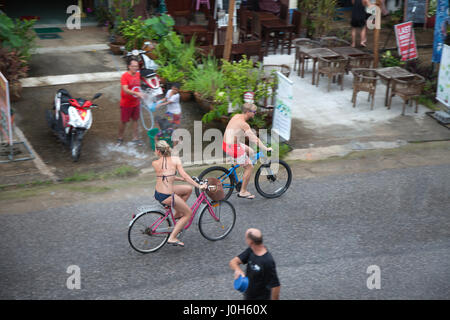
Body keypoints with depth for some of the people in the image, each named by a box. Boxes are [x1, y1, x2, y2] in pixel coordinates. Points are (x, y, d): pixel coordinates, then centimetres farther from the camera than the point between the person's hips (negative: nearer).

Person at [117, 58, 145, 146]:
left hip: (136, 103, 6)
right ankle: (120, 138, 25)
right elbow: (125, 90, -32)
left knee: (135, 120, 15)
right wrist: (137, 93, -44)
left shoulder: (138, 74, 1)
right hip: (126, 104, -6)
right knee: (123, 121, 7)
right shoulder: (125, 76, -20)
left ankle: (135, 138, 27)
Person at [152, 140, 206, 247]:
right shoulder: (175, 160, -5)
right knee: (188, 213, 14)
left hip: (157, 194, 6)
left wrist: (183, 179, 22)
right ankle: (172, 238, 7)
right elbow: (184, 175, -12)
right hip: (167, 196, -6)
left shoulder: (155, 163, 3)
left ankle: (177, 214, 30)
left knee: (188, 189, 24)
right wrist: (199, 186, -7)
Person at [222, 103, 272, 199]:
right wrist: (266, 149, -13)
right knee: (249, 167, 2)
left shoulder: (237, 116, 7)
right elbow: (254, 139, -19)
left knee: (251, 152, 23)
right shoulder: (243, 124, -20)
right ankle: (242, 192, 8)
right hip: (233, 148, -9)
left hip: (226, 144, 9)